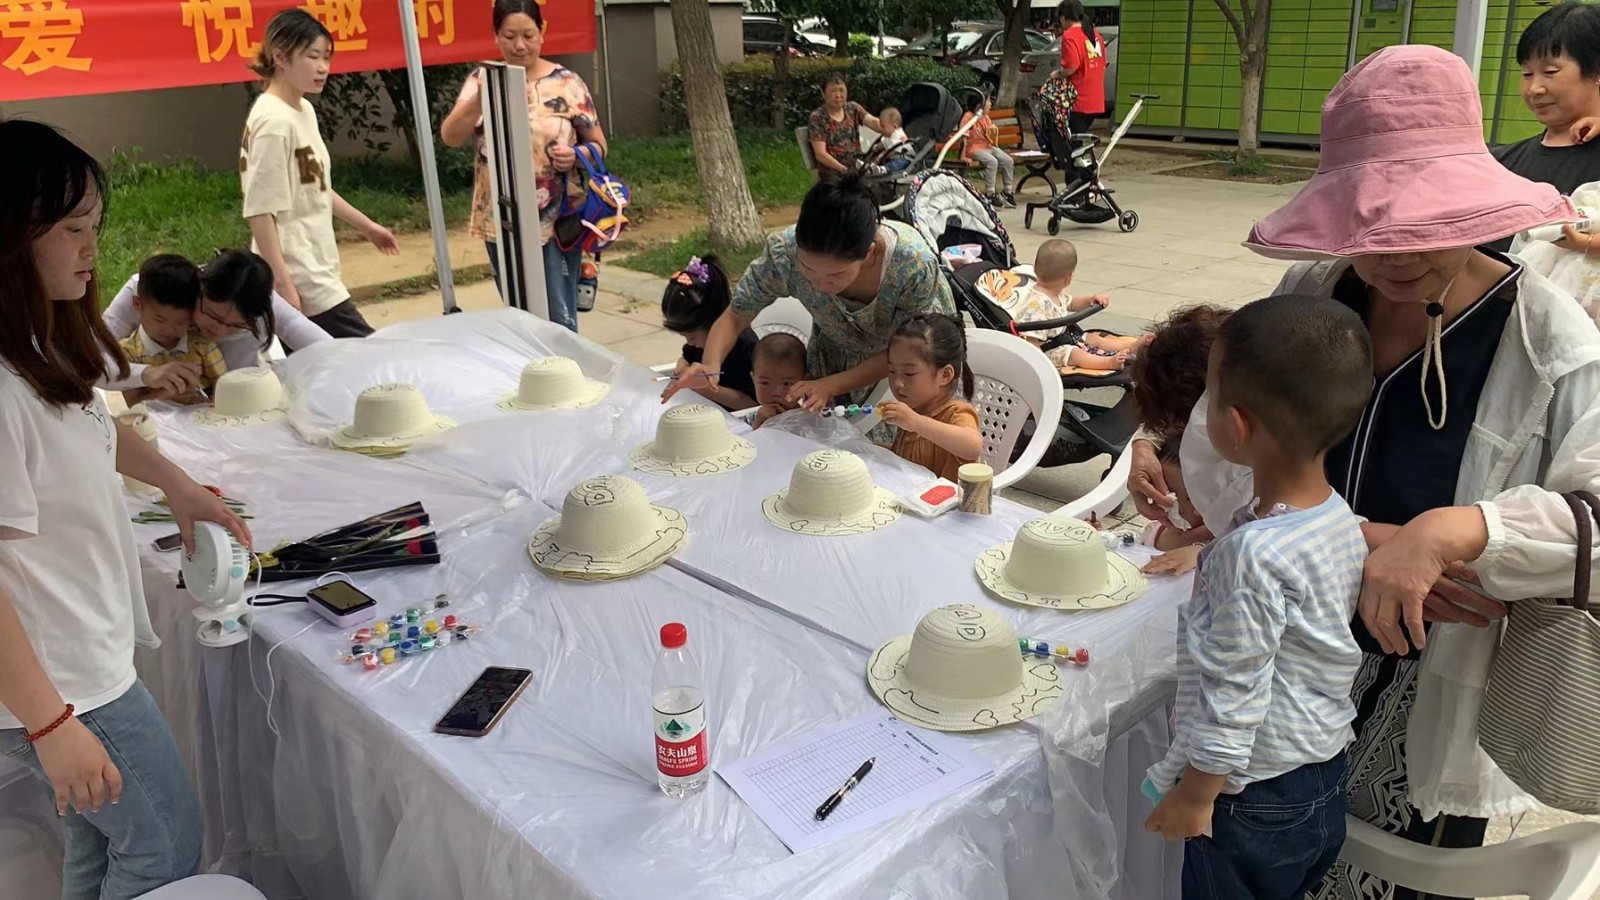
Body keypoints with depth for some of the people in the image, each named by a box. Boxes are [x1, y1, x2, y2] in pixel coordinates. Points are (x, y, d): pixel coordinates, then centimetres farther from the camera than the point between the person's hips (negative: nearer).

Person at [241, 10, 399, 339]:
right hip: (301, 279, -9)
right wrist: (283, 287, -22)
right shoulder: (275, 122, -18)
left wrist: (366, 225, 27)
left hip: (316, 269, 9)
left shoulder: (304, 110, 10)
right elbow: (260, 212, -20)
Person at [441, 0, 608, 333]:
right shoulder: (482, 80, 2)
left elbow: (598, 144, 3)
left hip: (556, 223, -3)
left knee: (559, 321, 0)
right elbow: (450, 137, -10)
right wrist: (481, 96, -26)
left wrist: (576, 155, -19)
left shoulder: (566, 82, -4)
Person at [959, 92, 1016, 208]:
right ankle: (990, 194, -25)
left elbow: (991, 139, 16)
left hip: (988, 147, 8)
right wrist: (963, 157, -24)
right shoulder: (968, 116, -13)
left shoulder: (985, 117, 9)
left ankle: (1008, 192, 0)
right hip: (974, 148, -7)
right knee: (992, 161, -32)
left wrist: (994, 132, -6)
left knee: (1008, 160, -10)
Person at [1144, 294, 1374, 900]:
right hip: (1327, 778, 8)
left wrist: (1196, 795, -12)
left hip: (1256, 802, -8)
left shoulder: (1253, 554, -30)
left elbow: (1234, 690, -23)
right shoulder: (1341, 518, -4)